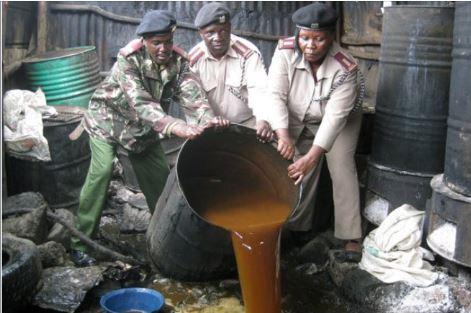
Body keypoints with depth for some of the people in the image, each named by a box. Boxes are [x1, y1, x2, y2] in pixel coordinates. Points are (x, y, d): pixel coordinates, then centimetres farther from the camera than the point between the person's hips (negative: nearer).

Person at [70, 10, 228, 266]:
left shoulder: (178, 61, -16)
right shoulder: (129, 59, -31)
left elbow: (191, 93, -33)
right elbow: (141, 103, -44)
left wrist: (208, 118, -55)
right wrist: (175, 126, -60)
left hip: (144, 129, 5)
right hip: (107, 121, -5)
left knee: (160, 175, 6)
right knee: (101, 170, -21)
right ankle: (80, 242, -13)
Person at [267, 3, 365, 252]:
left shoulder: (345, 68, -33)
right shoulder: (285, 52, -28)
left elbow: (335, 116, -37)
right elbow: (276, 95, -32)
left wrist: (311, 157, -45)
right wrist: (283, 135, -46)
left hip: (339, 121, -2)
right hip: (298, 121, 2)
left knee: (342, 170, -10)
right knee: (300, 172, 4)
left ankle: (351, 237, -3)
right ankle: (297, 227, 21)